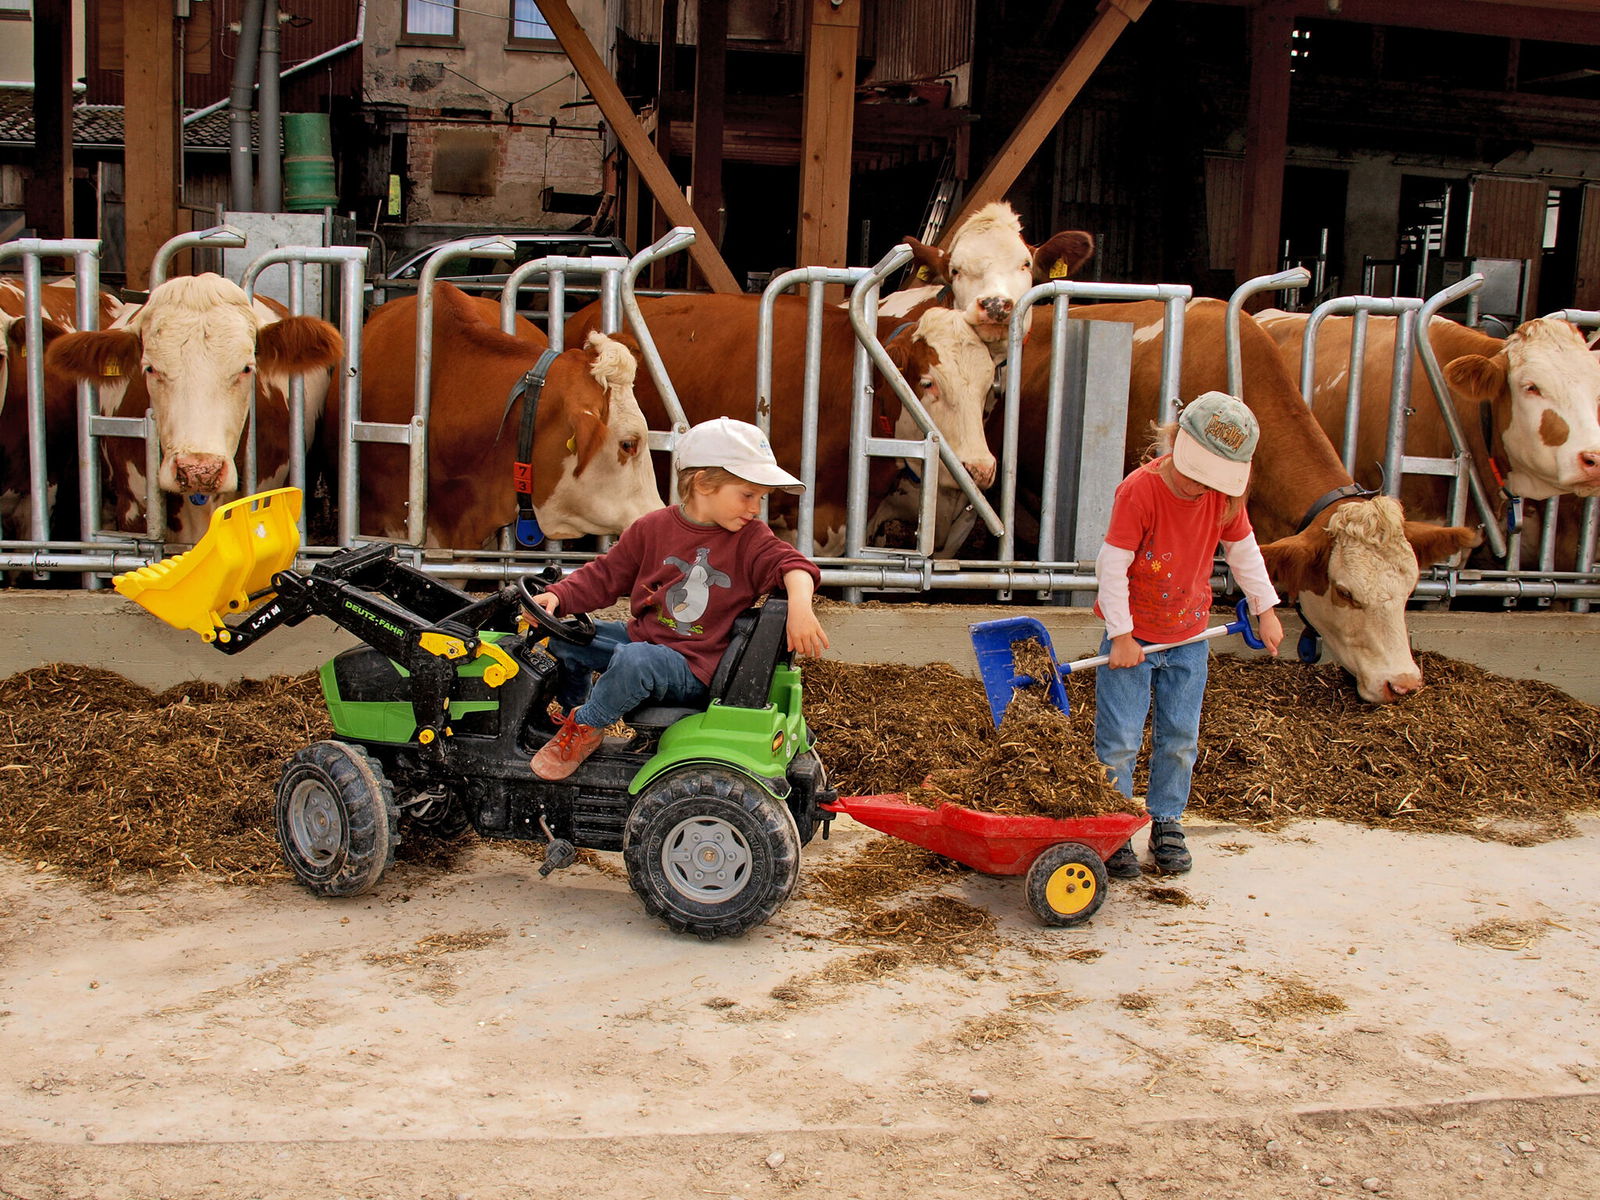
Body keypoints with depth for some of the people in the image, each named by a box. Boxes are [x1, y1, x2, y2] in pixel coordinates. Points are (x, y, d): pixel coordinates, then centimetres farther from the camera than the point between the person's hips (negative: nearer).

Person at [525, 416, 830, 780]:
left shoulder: (750, 539, -3)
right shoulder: (652, 528, 2)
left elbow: (791, 564, -16)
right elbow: (606, 575, 8)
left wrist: (800, 605, -38)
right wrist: (558, 596, -7)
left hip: (693, 666, -4)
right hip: (641, 637, 5)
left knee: (634, 661, -35)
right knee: (564, 638, -3)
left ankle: (583, 728, -9)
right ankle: (574, 708, 23)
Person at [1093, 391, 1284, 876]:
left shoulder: (1225, 495, -7)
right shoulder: (1139, 490, -23)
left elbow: (1244, 553, 11)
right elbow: (1112, 566, -19)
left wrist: (1265, 610, 15)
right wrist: (1121, 636, -16)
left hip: (1189, 637, 4)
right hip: (1133, 636, -4)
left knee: (1180, 739, 10)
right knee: (1119, 740, -1)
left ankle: (1167, 824, 26)